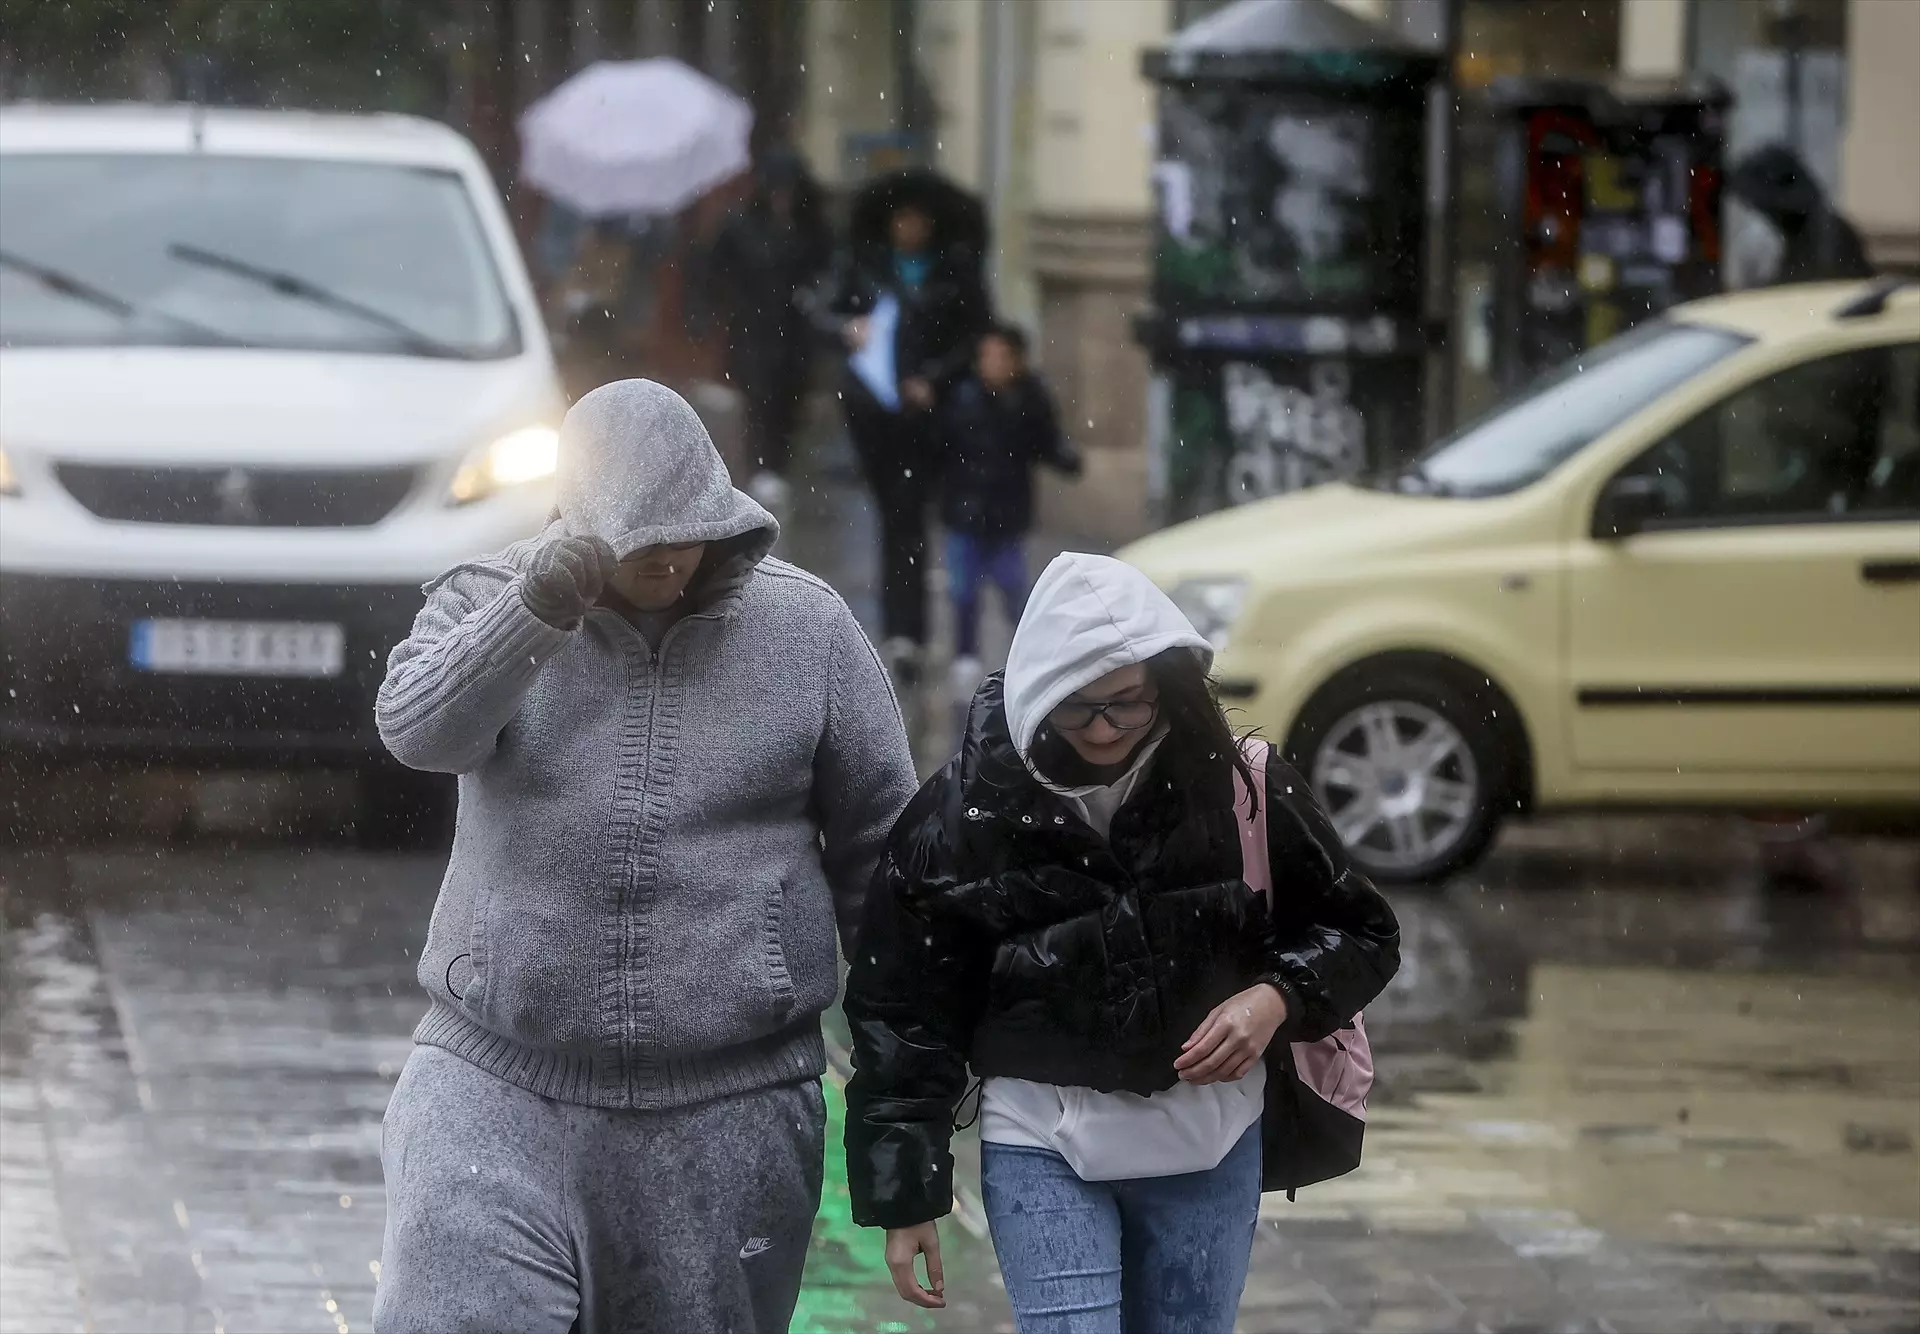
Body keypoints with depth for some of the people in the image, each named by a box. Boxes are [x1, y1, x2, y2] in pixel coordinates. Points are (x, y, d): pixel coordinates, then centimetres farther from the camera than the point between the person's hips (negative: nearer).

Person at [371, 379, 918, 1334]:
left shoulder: (807, 628, 2)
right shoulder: (491, 601, 2)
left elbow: (880, 842, 8)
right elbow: (418, 730, -18)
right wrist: (537, 610, -33)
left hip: (729, 1112, 1)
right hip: (501, 1090, -1)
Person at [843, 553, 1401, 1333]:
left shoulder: (1235, 788, -6)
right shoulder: (966, 811, -9)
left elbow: (1362, 934, 6)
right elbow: (903, 1011, -1)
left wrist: (1276, 999, -14)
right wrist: (905, 1195, -1)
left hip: (1208, 1147, 2)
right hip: (1042, 1148, -2)